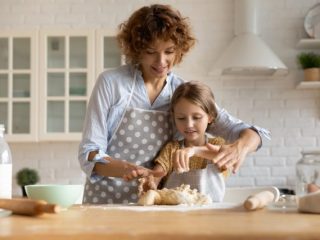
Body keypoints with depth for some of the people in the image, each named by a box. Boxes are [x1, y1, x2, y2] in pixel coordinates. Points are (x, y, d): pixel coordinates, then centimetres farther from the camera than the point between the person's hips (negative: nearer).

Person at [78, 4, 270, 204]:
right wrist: (128, 170, -24)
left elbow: (250, 133, -1)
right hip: (104, 202, -3)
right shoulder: (110, 83, -4)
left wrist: (240, 147, -24)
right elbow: (89, 154, -5)